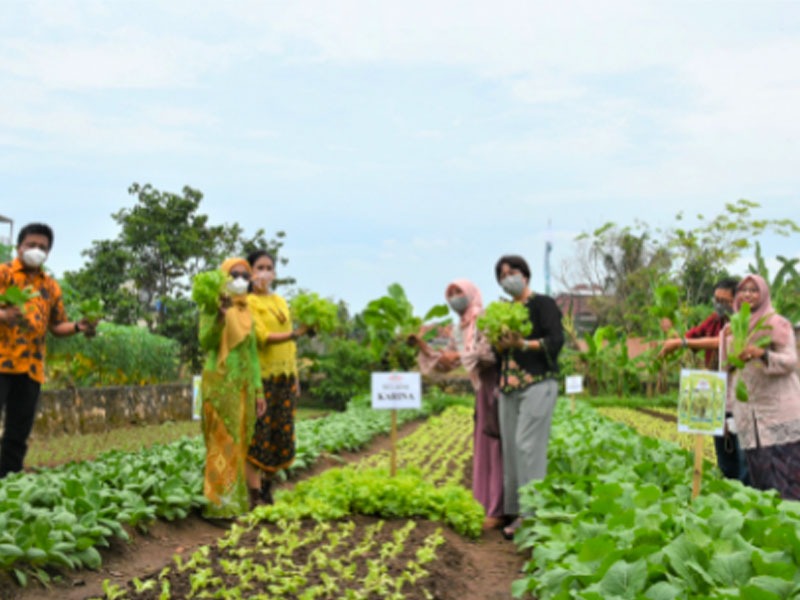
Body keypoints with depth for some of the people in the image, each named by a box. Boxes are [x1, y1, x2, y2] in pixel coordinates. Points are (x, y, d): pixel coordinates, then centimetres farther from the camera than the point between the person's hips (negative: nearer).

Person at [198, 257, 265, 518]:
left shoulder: (246, 311, 15)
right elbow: (205, 343, -16)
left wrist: (258, 390, 12)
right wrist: (220, 315, -31)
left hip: (243, 383, 6)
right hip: (220, 381, -6)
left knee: (241, 442, 7)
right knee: (223, 441, -7)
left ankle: (240, 499, 13)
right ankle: (220, 504, -4)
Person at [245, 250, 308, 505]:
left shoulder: (280, 301, 16)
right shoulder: (249, 302, -4)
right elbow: (263, 336, -16)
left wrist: (295, 377, 16)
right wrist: (294, 334, -30)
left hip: (285, 375, 6)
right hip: (262, 375, -6)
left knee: (282, 433, 7)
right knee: (260, 433, -6)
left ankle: (267, 485, 20)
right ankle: (256, 492, 1)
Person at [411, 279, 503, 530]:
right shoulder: (459, 331, 16)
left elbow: (493, 352, -18)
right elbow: (445, 364, 18)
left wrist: (460, 355, -19)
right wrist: (421, 345, 6)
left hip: (496, 387, -8)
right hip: (482, 389, 8)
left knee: (496, 446, -7)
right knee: (484, 447, 8)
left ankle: (499, 511, -3)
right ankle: (487, 506, 13)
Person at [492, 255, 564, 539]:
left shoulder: (543, 304, -1)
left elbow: (556, 341, -10)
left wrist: (523, 344, -23)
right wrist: (500, 344, -3)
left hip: (538, 383, -7)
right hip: (509, 387, 7)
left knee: (528, 444, -13)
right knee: (510, 446, 4)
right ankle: (516, 512, 9)